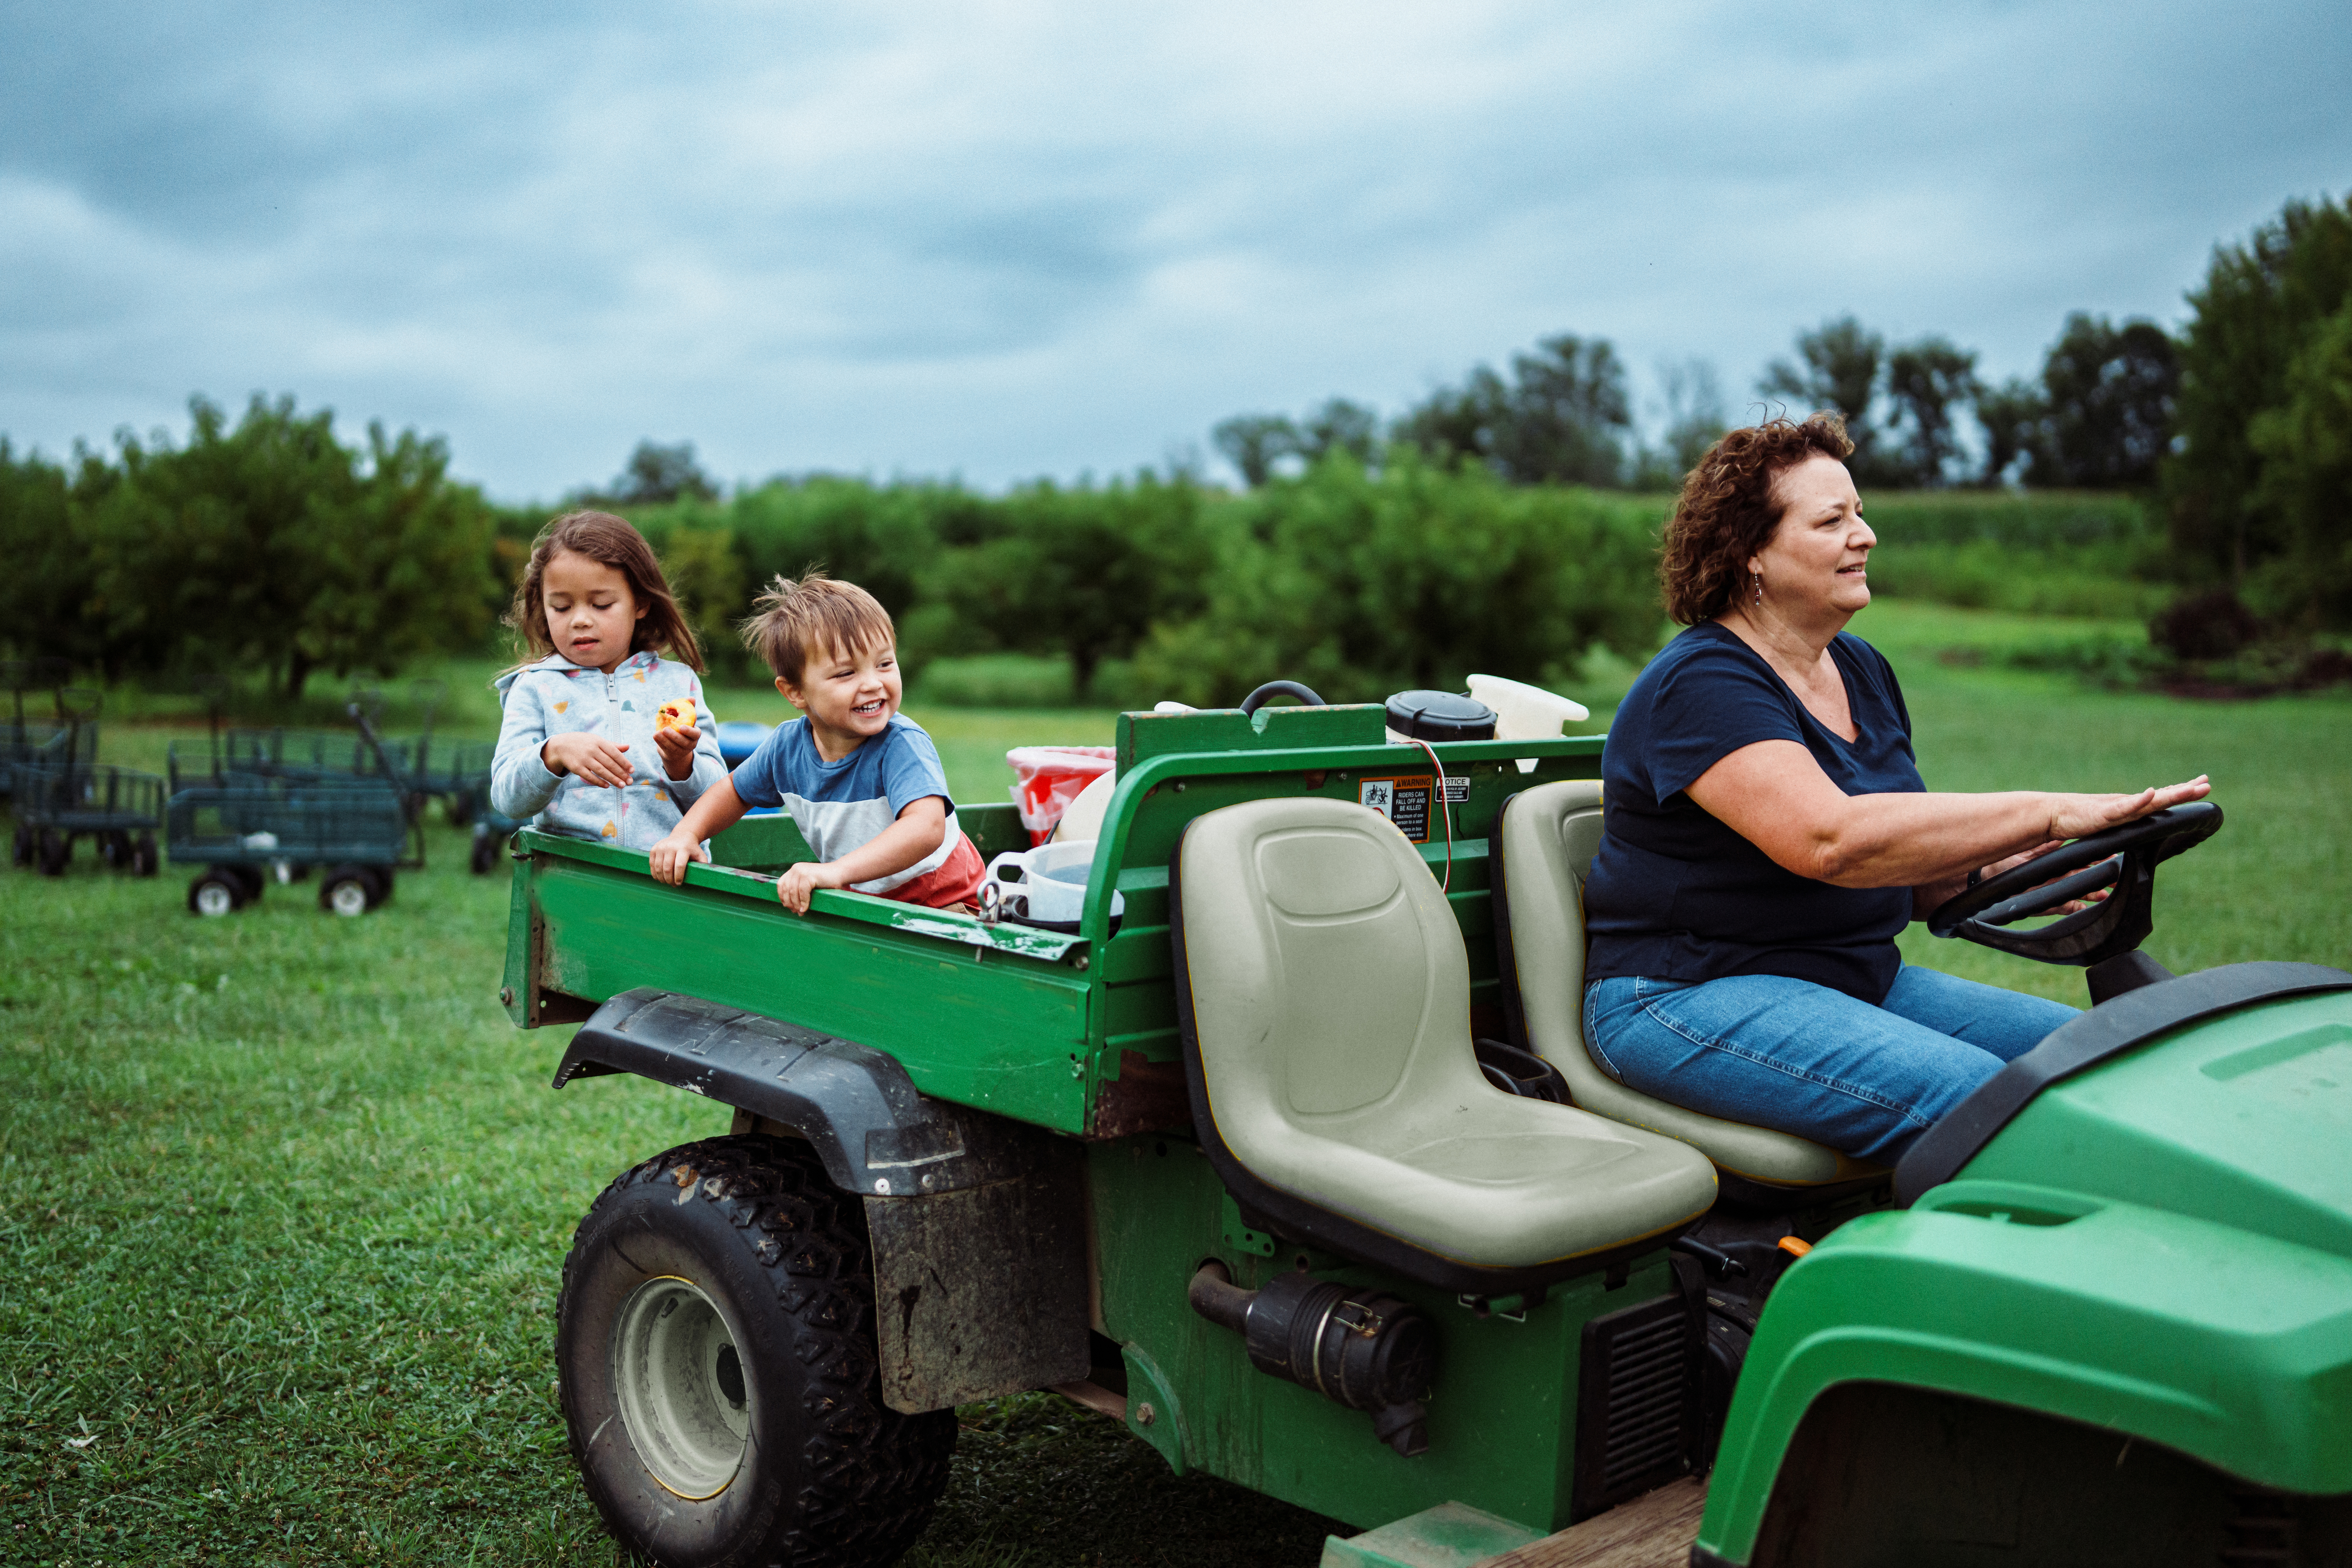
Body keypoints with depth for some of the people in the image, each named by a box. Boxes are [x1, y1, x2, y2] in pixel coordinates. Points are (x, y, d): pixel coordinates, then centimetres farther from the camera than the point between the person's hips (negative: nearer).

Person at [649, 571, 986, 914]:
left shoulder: (902, 745, -25)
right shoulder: (787, 745, -5)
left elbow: (927, 828, -42)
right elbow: (735, 792, 17)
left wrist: (837, 871, -52)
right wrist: (685, 835, -1)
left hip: (942, 903, -4)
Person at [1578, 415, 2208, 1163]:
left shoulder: (1861, 670, 14)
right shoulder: (1699, 685, -15)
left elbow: (1903, 871, 17)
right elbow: (1829, 841, -31)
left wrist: (2002, 864, -5)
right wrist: (2048, 813, -30)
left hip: (1862, 980, 9)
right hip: (1688, 998, -9)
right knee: (1967, 1093, -29)